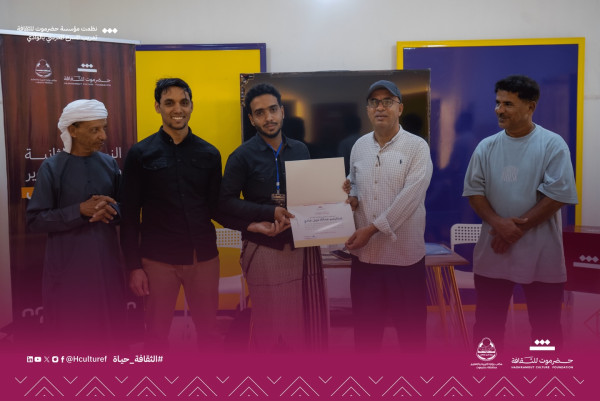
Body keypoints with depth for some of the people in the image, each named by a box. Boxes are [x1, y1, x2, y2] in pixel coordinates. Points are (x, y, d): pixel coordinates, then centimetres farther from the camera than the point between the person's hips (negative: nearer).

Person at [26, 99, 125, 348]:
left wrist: (110, 211, -14)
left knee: (108, 328, 11)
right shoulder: (52, 167, -7)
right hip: (67, 263, -3)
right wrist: (80, 210, -20)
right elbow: (34, 220, -9)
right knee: (68, 332, 9)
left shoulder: (109, 164, 2)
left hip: (106, 259, 3)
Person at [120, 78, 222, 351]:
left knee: (207, 330, 11)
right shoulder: (140, 154, 0)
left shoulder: (209, 153, 5)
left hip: (203, 257, 2)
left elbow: (216, 208, 8)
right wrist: (134, 266, -5)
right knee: (156, 333, 10)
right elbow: (130, 216, 0)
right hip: (158, 259, -1)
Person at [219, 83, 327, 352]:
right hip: (265, 248, -4)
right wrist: (271, 213, -16)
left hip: (303, 246, 4)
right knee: (271, 323, 7)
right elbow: (226, 202, -8)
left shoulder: (300, 150, 9)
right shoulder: (242, 156, -4)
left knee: (310, 319, 9)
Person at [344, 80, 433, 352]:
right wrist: (351, 197, -4)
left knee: (410, 329, 10)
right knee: (365, 327, 15)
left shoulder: (417, 147, -7)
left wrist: (371, 229, -18)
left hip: (404, 255, -4)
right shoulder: (359, 146, 8)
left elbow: (409, 198, -16)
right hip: (364, 253, 4)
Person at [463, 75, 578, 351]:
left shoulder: (552, 145, -7)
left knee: (546, 325, 10)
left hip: (540, 254, -3)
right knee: (487, 322, 14)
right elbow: (474, 191, 2)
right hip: (492, 251, 3)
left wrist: (518, 229, -15)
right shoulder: (486, 147, 4)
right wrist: (498, 223, -15)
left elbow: (557, 195, -12)